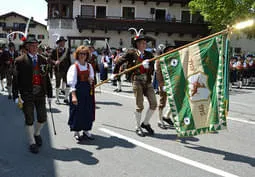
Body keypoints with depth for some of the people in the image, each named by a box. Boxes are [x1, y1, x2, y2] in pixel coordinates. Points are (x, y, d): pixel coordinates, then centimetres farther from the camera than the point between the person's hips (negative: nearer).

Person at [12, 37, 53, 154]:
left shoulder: (42, 60, 7)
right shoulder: (20, 61, -5)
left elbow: (46, 78, 8)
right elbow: (15, 79, -8)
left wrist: (49, 94, 7)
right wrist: (16, 96, -14)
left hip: (40, 94, 3)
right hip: (27, 95, -3)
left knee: (43, 118, 8)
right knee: (29, 120, 6)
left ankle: (37, 134, 38)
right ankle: (32, 143, 23)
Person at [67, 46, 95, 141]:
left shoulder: (89, 66, 8)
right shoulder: (74, 67, -7)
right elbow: (72, 82, -13)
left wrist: (91, 80, -9)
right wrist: (73, 96, -23)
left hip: (88, 92, 5)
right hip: (78, 91, -5)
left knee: (88, 111, 9)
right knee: (77, 111, 1)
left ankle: (86, 130, 24)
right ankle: (76, 132, 17)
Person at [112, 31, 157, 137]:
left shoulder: (149, 55, 8)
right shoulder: (131, 53, -1)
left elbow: (152, 69, -1)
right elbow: (120, 62, 7)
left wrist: (148, 65, -21)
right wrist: (115, 73, 13)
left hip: (147, 81, 4)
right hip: (137, 81, -4)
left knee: (153, 103, 1)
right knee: (139, 106, -1)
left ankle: (145, 123, 22)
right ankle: (138, 127, 18)